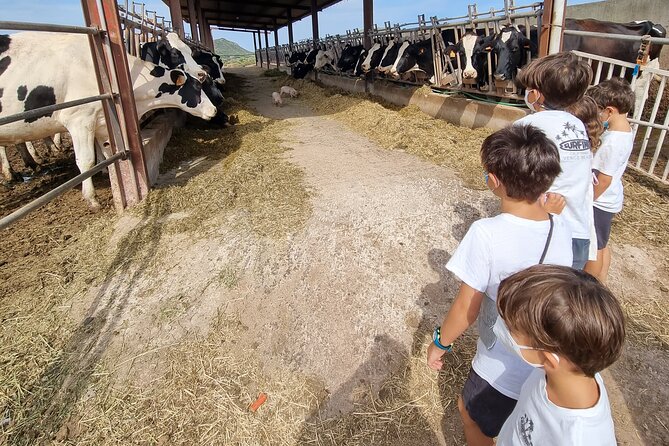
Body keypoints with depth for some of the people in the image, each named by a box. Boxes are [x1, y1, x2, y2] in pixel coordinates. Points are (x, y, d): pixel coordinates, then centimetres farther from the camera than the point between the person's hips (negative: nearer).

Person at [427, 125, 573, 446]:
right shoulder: (562, 229, -11)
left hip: (503, 371, -5)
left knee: (471, 413, 24)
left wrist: (439, 342, -2)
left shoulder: (486, 234, -29)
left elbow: (466, 309, -20)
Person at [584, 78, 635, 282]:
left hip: (600, 202, -9)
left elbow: (603, 181, -23)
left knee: (594, 247, 8)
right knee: (602, 244, 21)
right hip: (609, 200, 9)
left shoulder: (612, 142, -29)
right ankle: (600, 283, 38)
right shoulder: (625, 130, 0)